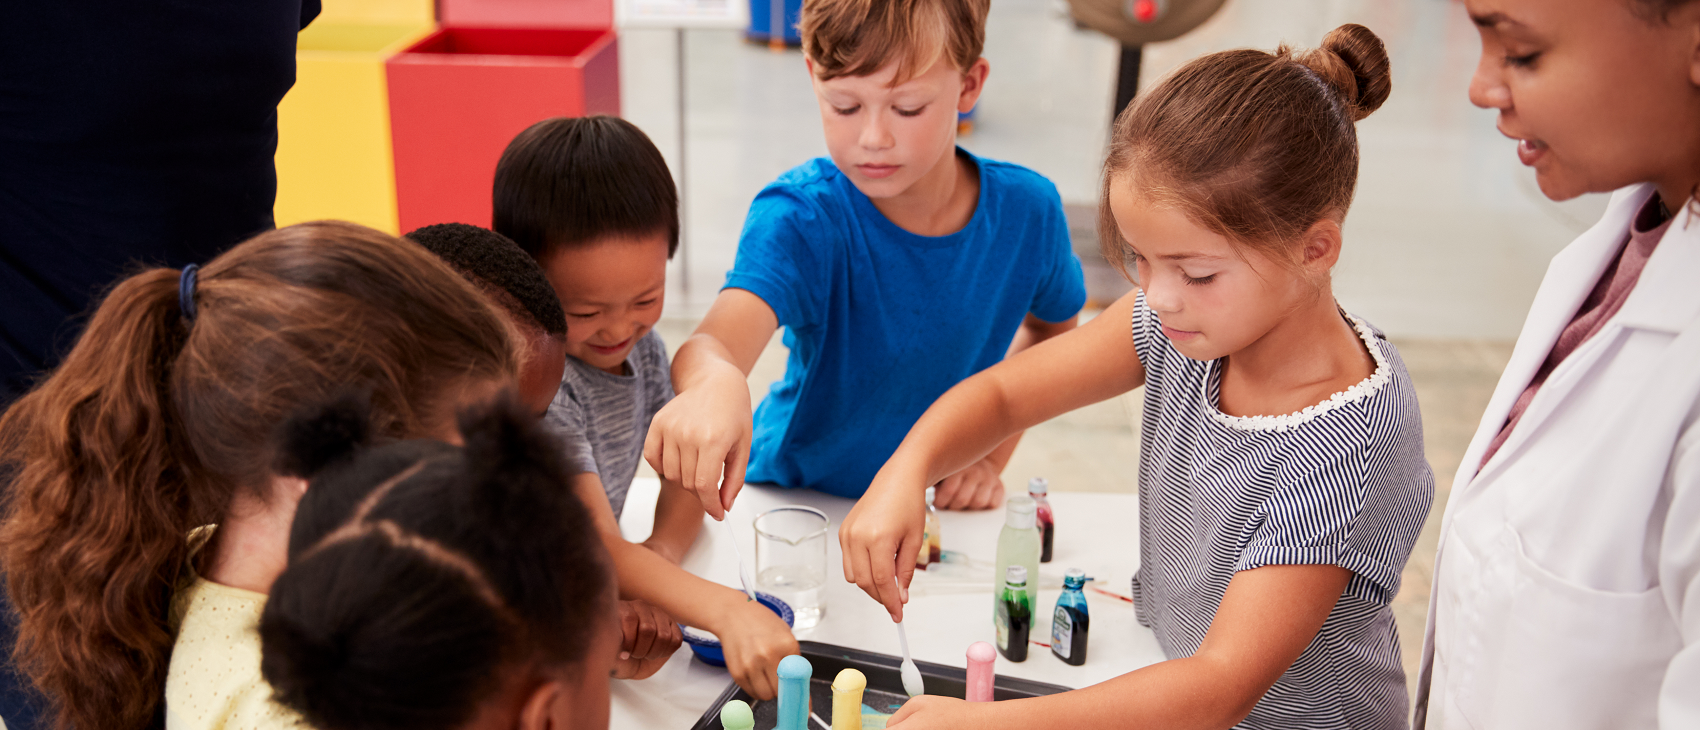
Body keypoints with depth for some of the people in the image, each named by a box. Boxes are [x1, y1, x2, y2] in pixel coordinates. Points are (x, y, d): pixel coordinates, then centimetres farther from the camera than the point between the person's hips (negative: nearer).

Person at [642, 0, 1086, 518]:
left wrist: (993, 450, 0)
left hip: (940, 509, 0)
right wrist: (714, 380, -65)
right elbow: (713, 344, -41)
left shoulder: (1025, 211, -11)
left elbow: (1051, 325, 12)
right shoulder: (800, 217, -22)